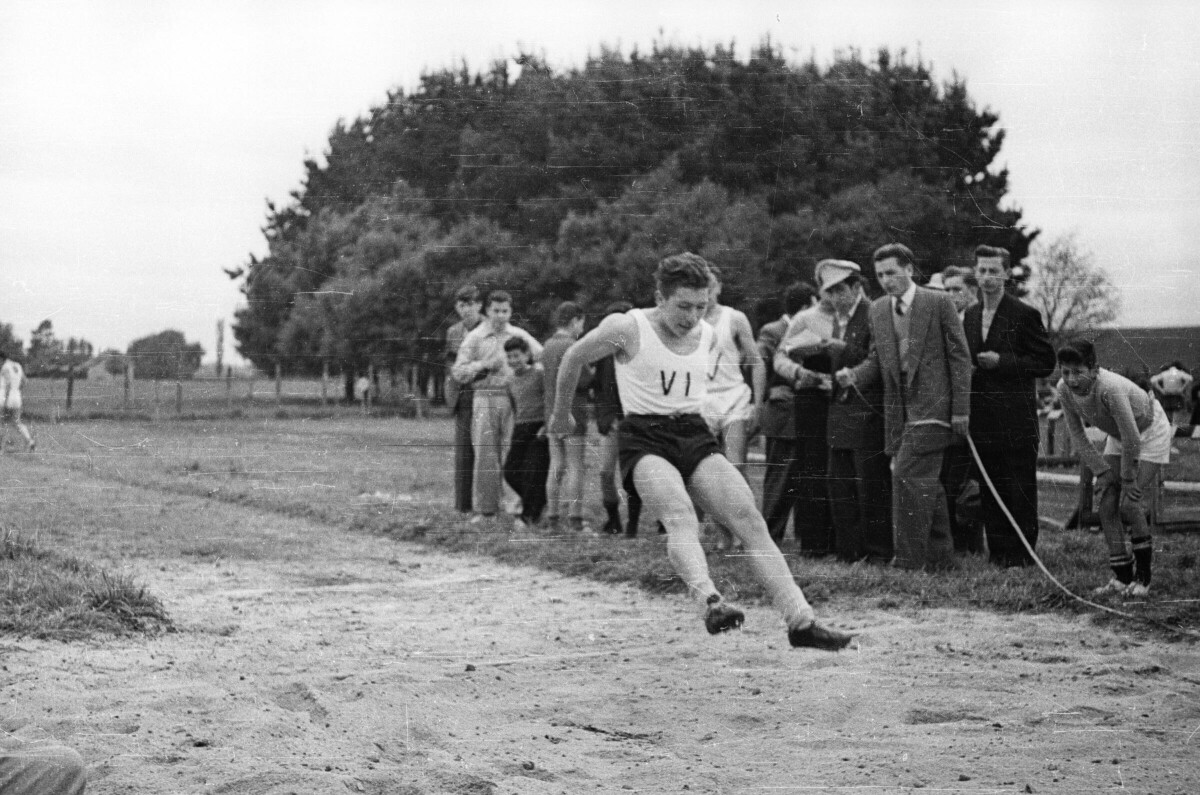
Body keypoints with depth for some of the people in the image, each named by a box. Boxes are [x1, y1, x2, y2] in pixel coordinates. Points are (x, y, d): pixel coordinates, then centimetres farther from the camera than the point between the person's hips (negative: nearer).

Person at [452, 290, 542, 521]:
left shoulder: (520, 335, 11)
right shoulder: (475, 337, 6)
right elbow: (458, 372, 3)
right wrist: (484, 365, -10)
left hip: (513, 398, 1)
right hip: (485, 397, -1)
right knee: (485, 455, -5)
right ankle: (483, 509, -2)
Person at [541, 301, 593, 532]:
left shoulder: (548, 346, 12)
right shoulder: (570, 347, -15)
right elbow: (583, 380, -20)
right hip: (573, 412, -8)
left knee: (556, 466, 11)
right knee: (575, 466, -4)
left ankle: (553, 516, 13)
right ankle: (575, 520, -4)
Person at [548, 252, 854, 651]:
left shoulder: (708, 336, 9)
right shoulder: (627, 328, -7)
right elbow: (573, 359, 7)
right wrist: (561, 414, 19)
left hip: (696, 437, 5)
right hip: (644, 439, -5)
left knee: (749, 518, -13)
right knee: (680, 516, -34)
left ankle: (801, 621, -17)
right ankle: (710, 602, -56)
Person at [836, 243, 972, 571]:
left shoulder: (939, 303, -4)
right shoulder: (878, 310, 12)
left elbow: (960, 358, -3)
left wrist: (961, 410, -8)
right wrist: (854, 375, -6)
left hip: (931, 405, -6)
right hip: (899, 408, 6)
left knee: (906, 477, -15)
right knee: (927, 484, 13)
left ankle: (910, 557, -11)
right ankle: (940, 555, 21)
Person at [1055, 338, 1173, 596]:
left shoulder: (1111, 389, -40)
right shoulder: (1064, 390, -20)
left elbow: (1132, 439, -33)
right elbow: (1077, 435, -7)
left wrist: (1128, 478, -21)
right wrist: (1102, 471, -11)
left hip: (1150, 432, -6)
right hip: (1118, 437, 6)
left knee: (1130, 504, -14)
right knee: (1105, 503, -4)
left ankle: (1143, 577, 0)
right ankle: (1122, 576, 4)